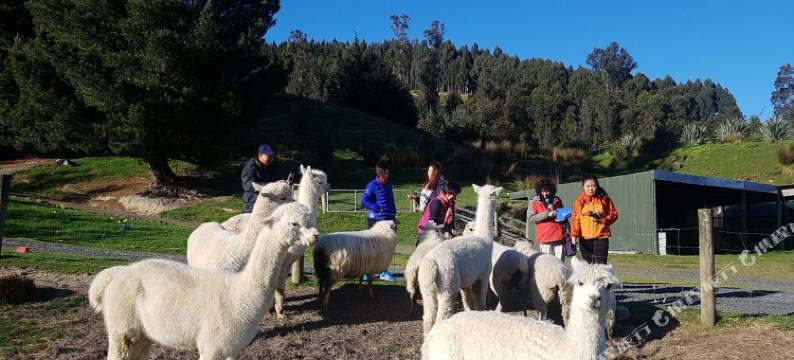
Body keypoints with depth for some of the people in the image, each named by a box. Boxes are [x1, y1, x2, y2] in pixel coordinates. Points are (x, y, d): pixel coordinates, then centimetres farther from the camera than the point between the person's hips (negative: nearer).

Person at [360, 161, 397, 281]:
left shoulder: (388, 185, 12)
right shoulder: (372, 185, -10)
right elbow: (364, 201, -14)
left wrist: (393, 215, 17)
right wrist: (377, 208, -24)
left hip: (388, 219, 7)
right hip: (376, 220, -7)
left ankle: (383, 271, 19)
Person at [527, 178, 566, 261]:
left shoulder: (557, 200, 14)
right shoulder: (534, 202, 3)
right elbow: (530, 218, -7)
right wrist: (546, 214, -13)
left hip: (559, 236, 3)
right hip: (545, 237, -3)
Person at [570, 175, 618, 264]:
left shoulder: (604, 198, 1)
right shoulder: (580, 200, 3)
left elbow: (613, 215, 6)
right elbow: (575, 218, 0)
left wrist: (601, 220, -12)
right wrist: (574, 234, -13)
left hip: (601, 237, -2)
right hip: (584, 238, 2)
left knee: (600, 265, -11)